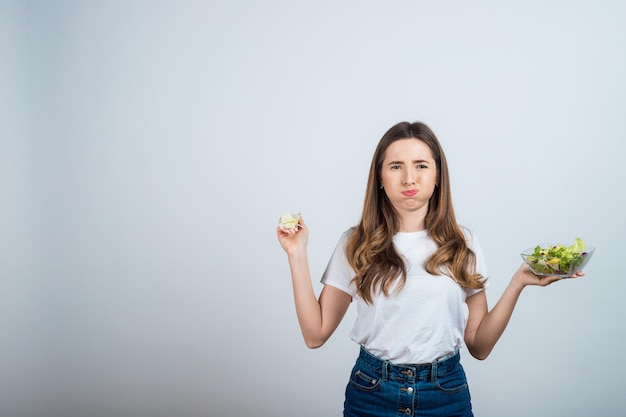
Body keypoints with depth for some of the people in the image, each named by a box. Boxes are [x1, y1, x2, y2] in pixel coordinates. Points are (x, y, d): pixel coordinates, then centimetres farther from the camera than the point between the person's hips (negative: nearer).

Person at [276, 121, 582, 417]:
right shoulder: (355, 245, -3)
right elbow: (316, 334, -6)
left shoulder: (463, 244, 0)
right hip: (371, 392, 0)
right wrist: (297, 254, -10)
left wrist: (518, 282, -10)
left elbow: (479, 346, -1)